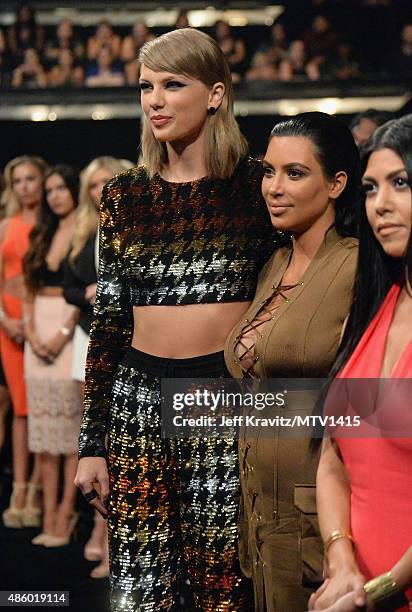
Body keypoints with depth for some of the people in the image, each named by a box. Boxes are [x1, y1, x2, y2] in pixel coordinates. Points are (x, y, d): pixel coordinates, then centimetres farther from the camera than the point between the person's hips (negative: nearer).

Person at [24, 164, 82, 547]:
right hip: (41, 331, 7)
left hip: (74, 328, -7)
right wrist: (31, 332, 0)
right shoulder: (43, 235, 17)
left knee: (72, 422, -6)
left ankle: (65, 514, -5)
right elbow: (30, 289, 15)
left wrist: (63, 333, -18)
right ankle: (49, 515, 6)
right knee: (43, 424, 4)